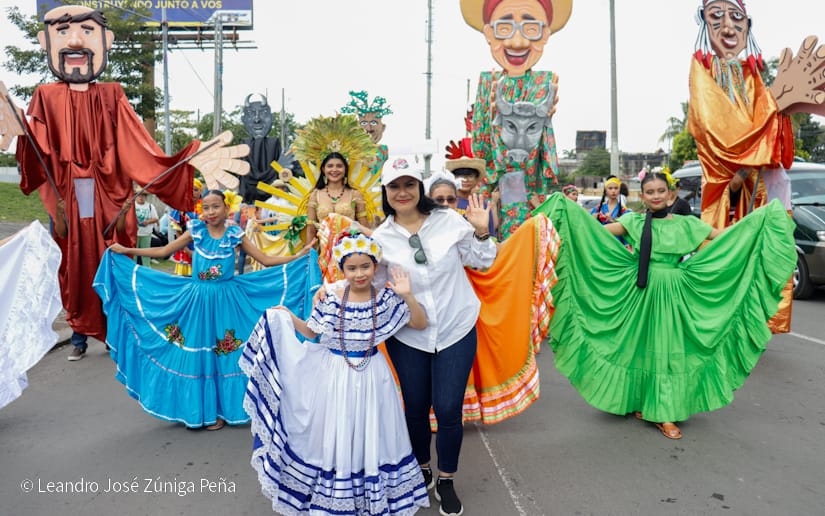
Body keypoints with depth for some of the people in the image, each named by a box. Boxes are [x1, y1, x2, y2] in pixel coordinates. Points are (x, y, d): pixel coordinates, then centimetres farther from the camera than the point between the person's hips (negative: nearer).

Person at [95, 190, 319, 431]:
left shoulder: (234, 235, -2)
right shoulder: (196, 232, 1)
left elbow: (266, 260, -1)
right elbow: (163, 251, 9)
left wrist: (299, 256, -11)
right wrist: (125, 251, 7)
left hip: (225, 301, -1)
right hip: (197, 300, 1)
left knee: (224, 355, 3)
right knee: (195, 354, 7)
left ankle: (220, 410, 19)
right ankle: (196, 410, 23)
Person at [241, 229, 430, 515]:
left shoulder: (386, 298, -9)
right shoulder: (331, 299, -8)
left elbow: (421, 324, -8)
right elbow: (311, 332, 5)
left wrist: (407, 296, -21)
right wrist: (288, 317, -8)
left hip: (371, 376, 0)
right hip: (335, 374, 0)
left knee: (370, 437, 12)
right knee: (335, 436, 13)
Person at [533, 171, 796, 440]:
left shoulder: (686, 224, 5)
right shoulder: (633, 222, 2)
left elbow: (725, 236, 7)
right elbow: (598, 232, -7)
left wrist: (765, 215, 4)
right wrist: (568, 207, -13)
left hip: (674, 294, 1)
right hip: (641, 293, -1)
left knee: (670, 349, 3)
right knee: (642, 346, 6)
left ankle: (664, 412, 12)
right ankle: (642, 403, 22)